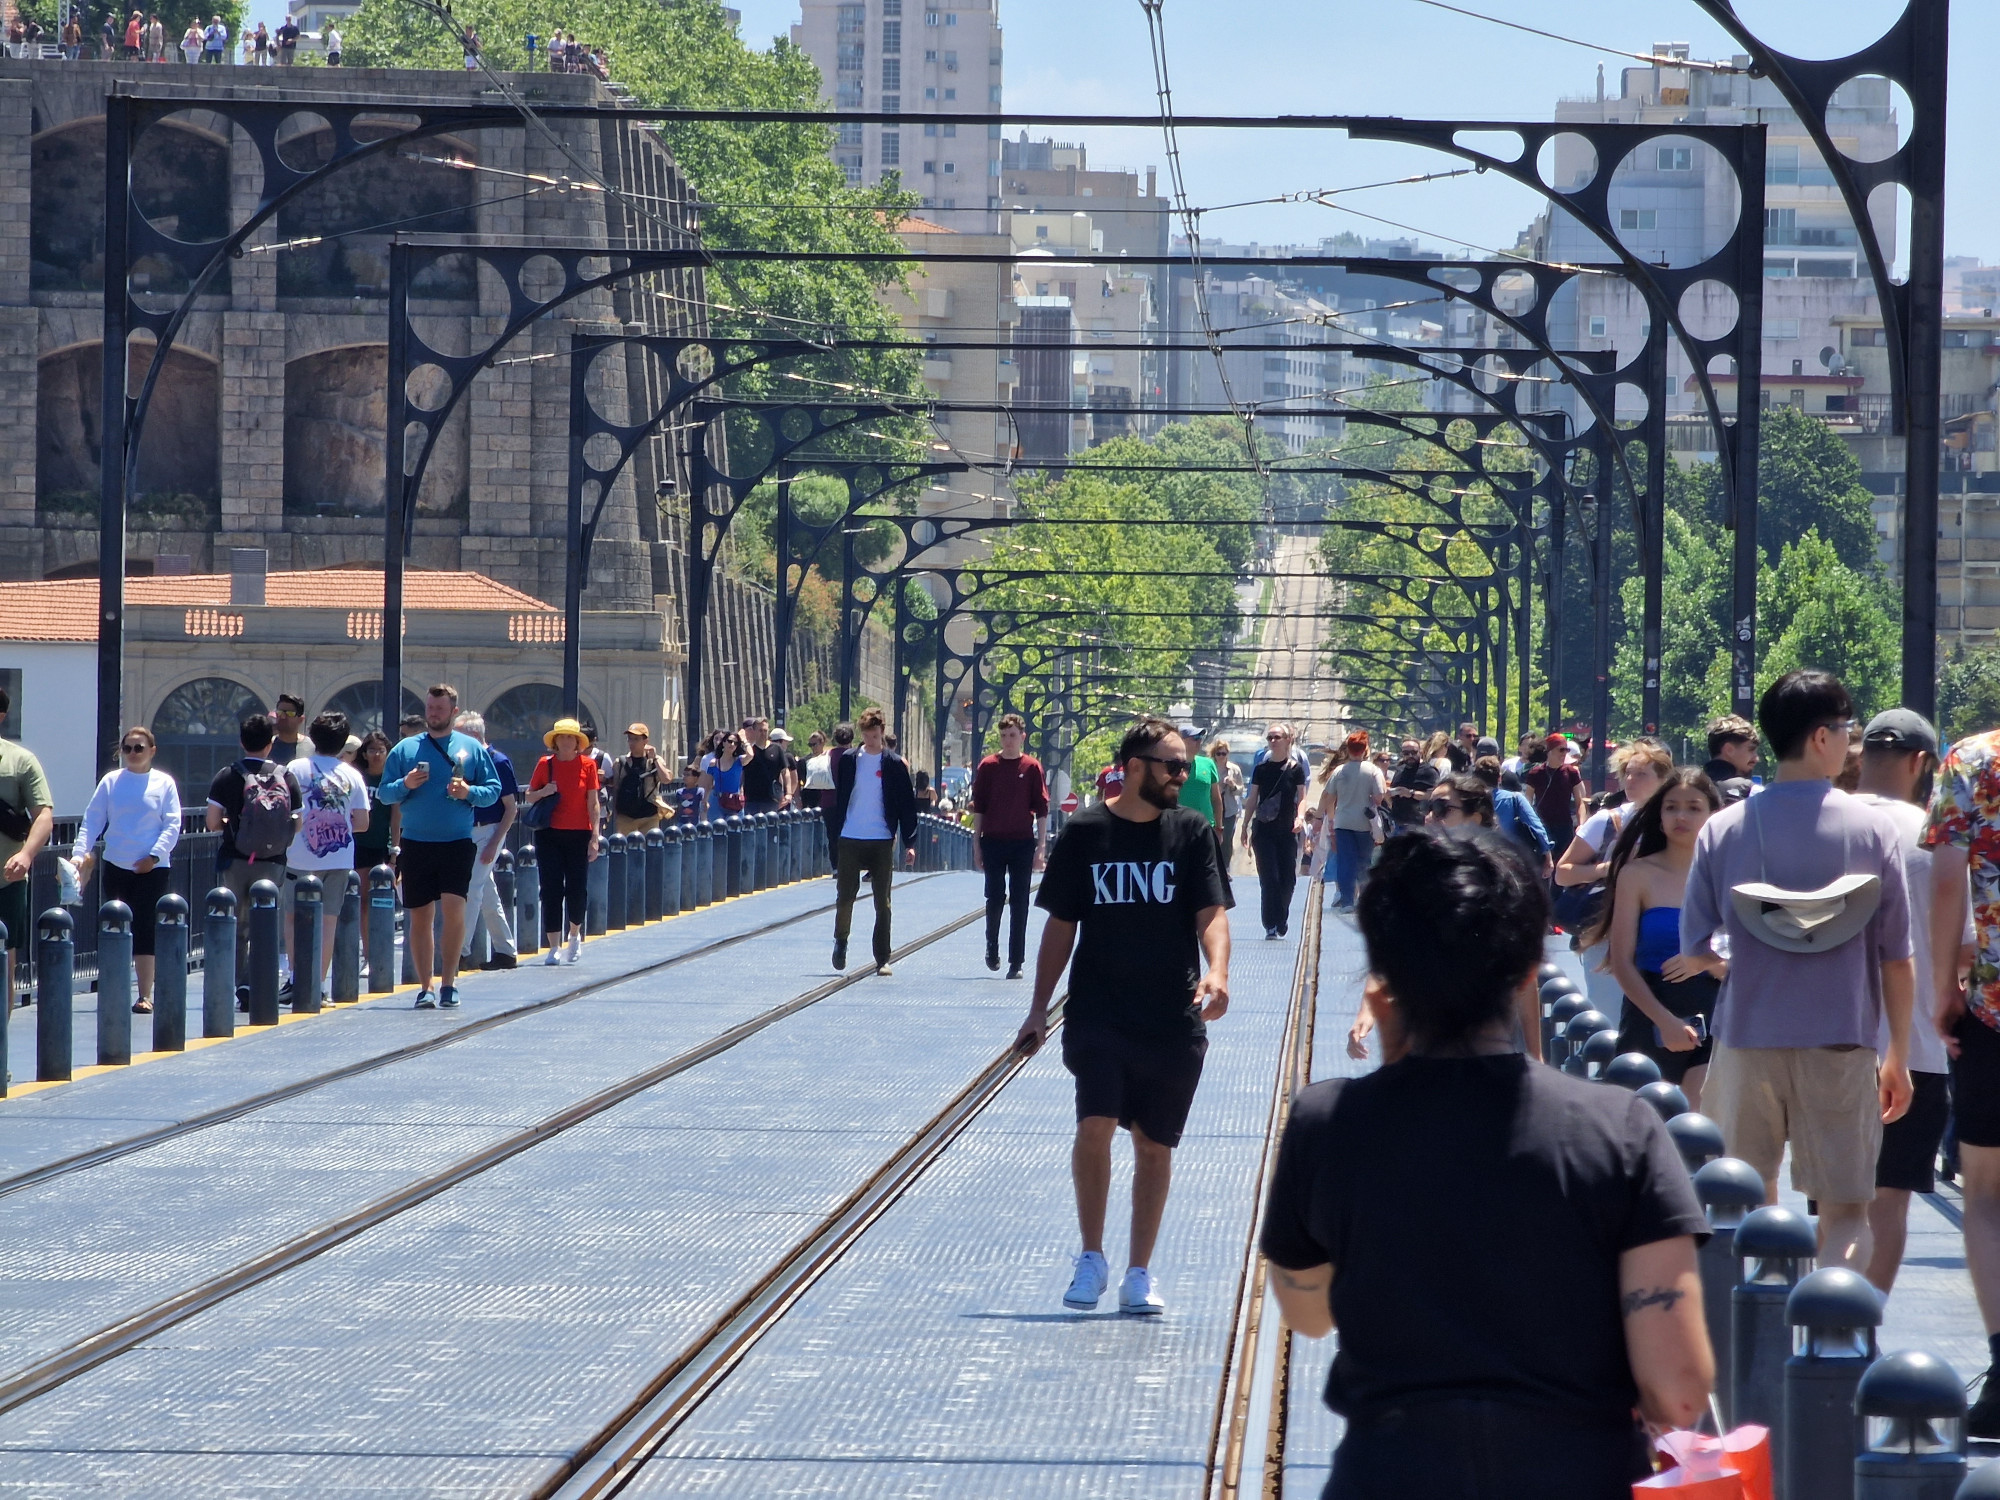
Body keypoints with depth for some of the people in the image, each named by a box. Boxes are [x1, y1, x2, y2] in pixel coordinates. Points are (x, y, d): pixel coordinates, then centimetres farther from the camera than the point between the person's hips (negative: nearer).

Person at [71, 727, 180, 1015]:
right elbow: (92, 821, 3)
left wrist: (155, 855, -14)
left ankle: (145, 994, -2)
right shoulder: (111, 782, 6)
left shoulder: (164, 784, 2)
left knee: (145, 930, -5)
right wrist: (81, 853, -11)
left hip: (152, 869, -2)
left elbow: (172, 826, -1)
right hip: (115, 867, 2)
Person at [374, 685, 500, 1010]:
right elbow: (384, 793, 8)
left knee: (454, 906, -14)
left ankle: (448, 983, -2)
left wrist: (470, 792, -14)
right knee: (419, 915, 3)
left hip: (457, 841, -2)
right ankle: (425, 987, 10)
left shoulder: (472, 749, 7)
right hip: (416, 843, 2)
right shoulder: (405, 749, 9)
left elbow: (494, 790, 6)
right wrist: (405, 785, -12)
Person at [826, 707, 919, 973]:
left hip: (882, 841, -1)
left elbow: (907, 805, 1)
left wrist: (909, 842, -4)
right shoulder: (849, 760, 5)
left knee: (882, 903, 1)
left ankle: (883, 959, 6)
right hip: (850, 840, 1)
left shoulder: (894, 764, 1)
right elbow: (839, 800, 9)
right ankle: (841, 940, 25)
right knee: (844, 896, 0)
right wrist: (833, 836, 6)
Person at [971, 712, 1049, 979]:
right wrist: (977, 844, 2)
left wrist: (1041, 846, -3)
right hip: (993, 842, 1)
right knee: (994, 898, 5)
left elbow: (1042, 809, 1)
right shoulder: (987, 766, 2)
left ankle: (1016, 963, 4)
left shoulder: (1032, 768, 0)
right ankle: (992, 949, 27)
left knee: (1019, 904, 1)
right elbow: (978, 807, 5)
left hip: (1022, 844, -1)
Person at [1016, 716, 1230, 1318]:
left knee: (1154, 1145, 7)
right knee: (1095, 1124, -18)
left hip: (1173, 1020, 1)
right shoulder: (1083, 833, 1)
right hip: (1098, 1014, -1)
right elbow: (1060, 926, 7)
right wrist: (1038, 1010, 6)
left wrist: (1217, 971, -25)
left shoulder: (1191, 832, 2)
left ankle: (1139, 1275, 19)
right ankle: (1091, 1257, 1)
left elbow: (1211, 914, -5)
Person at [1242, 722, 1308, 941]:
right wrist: (1245, 827, 7)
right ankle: (1271, 925, -6)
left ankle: (1281, 920, 24)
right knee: (1269, 878, -7)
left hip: (1287, 831, 0)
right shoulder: (1261, 769, 5)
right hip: (1263, 831, 0)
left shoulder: (1296, 769, 1)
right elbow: (1252, 800, 9)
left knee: (1287, 878, 2)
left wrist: (1299, 817, -17)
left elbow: (1301, 798, 1)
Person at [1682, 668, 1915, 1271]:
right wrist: (1899, 1057, 8)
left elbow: (1695, 949, 3)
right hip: (1842, 1046, -2)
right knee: (1845, 1211, 4)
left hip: (1746, 1041, 2)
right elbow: (1897, 959, -2)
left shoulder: (1722, 831, -1)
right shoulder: (1873, 830, -4)